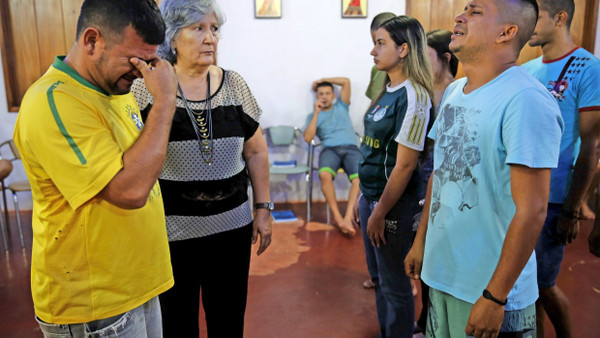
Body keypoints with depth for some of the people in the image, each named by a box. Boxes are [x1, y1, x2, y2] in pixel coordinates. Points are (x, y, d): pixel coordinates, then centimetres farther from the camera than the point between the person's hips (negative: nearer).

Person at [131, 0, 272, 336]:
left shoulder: (235, 85, 1)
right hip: (170, 230, -2)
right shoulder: (146, 89, -8)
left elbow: (256, 152, 6)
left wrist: (264, 209, 5)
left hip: (232, 226, 3)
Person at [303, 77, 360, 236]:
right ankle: (337, 217, -30)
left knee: (359, 177, -32)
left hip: (351, 148, 1)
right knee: (324, 174, -36)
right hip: (330, 149, -1)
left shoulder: (341, 107, 27)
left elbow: (346, 81, 19)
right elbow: (307, 137, 3)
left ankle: (347, 217, -35)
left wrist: (323, 80, 23)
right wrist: (316, 113, 2)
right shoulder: (313, 116, 21)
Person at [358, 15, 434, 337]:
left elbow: (404, 165, -20)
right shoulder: (388, 91, 8)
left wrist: (380, 213, -15)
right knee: (381, 275, 21)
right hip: (371, 194, 9)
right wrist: (364, 197, 13)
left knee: (395, 283, 8)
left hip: (394, 202, -9)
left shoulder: (413, 96, -18)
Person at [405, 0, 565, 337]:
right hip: (441, 272, 7)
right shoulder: (453, 91, 6)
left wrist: (494, 297, -18)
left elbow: (531, 211, -21)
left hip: (490, 288, -7)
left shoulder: (525, 100, -20)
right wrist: (421, 241, 14)